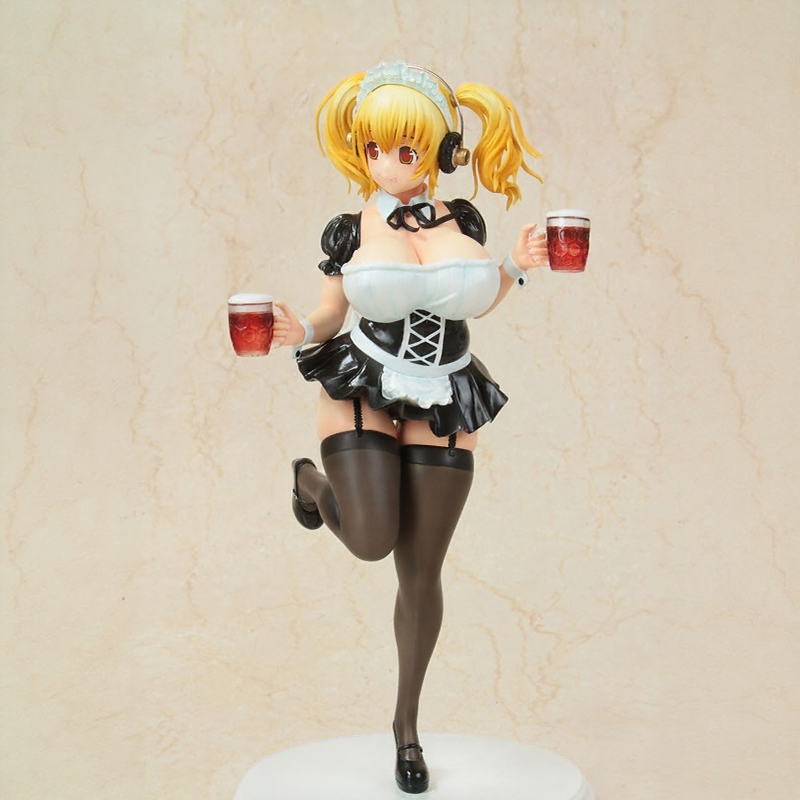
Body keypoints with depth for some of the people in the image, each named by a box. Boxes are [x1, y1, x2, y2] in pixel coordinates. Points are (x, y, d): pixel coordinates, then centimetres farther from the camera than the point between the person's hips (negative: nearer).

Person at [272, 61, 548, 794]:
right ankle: (315, 481, 16)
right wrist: (296, 332, -19)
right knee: (372, 542, -21)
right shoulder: (351, 230, -5)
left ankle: (407, 721, 23)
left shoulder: (464, 223, 0)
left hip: (441, 411, 2)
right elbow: (328, 319, 3)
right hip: (362, 394, -2)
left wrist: (515, 269, -1)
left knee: (422, 574, 4)